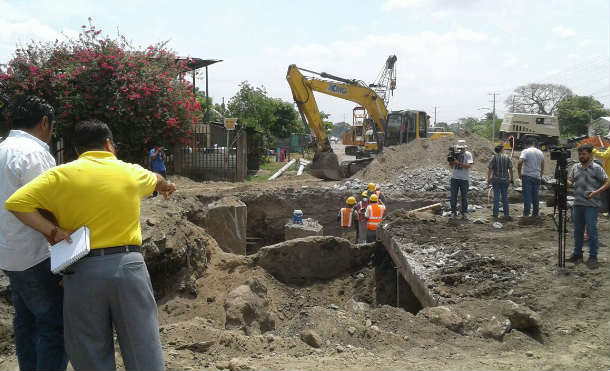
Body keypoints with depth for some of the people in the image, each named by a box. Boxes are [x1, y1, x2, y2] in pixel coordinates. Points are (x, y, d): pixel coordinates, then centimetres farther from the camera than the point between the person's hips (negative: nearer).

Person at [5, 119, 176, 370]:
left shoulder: (61, 175, 0)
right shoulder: (132, 172, 7)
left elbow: (16, 203, -8)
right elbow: (155, 180, 31)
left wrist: (52, 231, -3)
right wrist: (166, 186, 53)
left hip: (83, 270, 0)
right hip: (128, 265, 1)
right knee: (143, 351, 8)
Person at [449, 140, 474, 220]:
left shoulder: (468, 154, -4)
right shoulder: (455, 154, 6)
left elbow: (469, 165, -17)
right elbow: (451, 166, 10)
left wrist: (459, 163, -24)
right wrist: (450, 161, -12)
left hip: (464, 178, -3)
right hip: (454, 178, 3)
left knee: (464, 197, 5)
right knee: (453, 196, 4)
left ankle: (464, 213, 14)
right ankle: (453, 212, 13)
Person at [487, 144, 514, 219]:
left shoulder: (494, 158, -3)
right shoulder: (507, 158, 0)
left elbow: (490, 169, -6)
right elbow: (510, 169, -1)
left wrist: (488, 178, 1)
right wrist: (511, 178, 7)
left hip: (496, 179, -1)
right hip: (505, 179, 1)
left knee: (496, 196, 4)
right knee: (505, 196, 8)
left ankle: (495, 213, 4)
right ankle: (506, 214, 8)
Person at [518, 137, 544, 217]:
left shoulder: (525, 151, -8)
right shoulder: (540, 152, 9)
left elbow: (520, 163, -22)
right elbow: (542, 166, 14)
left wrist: (519, 173, -11)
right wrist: (540, 175, 24)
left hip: (527, 176, -5)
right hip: (537, 176, 5)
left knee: (527, 195, -4)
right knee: (535, 195, 11)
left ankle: (526, 213, -7)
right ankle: (535, 213, 16)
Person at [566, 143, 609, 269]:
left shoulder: (597, 168, -4)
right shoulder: (575, 167, 11)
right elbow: (570, 181, 12)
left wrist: (596, 192, -20)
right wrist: (567, 183, -12)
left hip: (591, 205, -5)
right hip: (578, 204, 5)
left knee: (592, 230, -3)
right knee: (577, 230, 13)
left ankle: (593, 257, 6)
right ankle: (577, 254, 24)